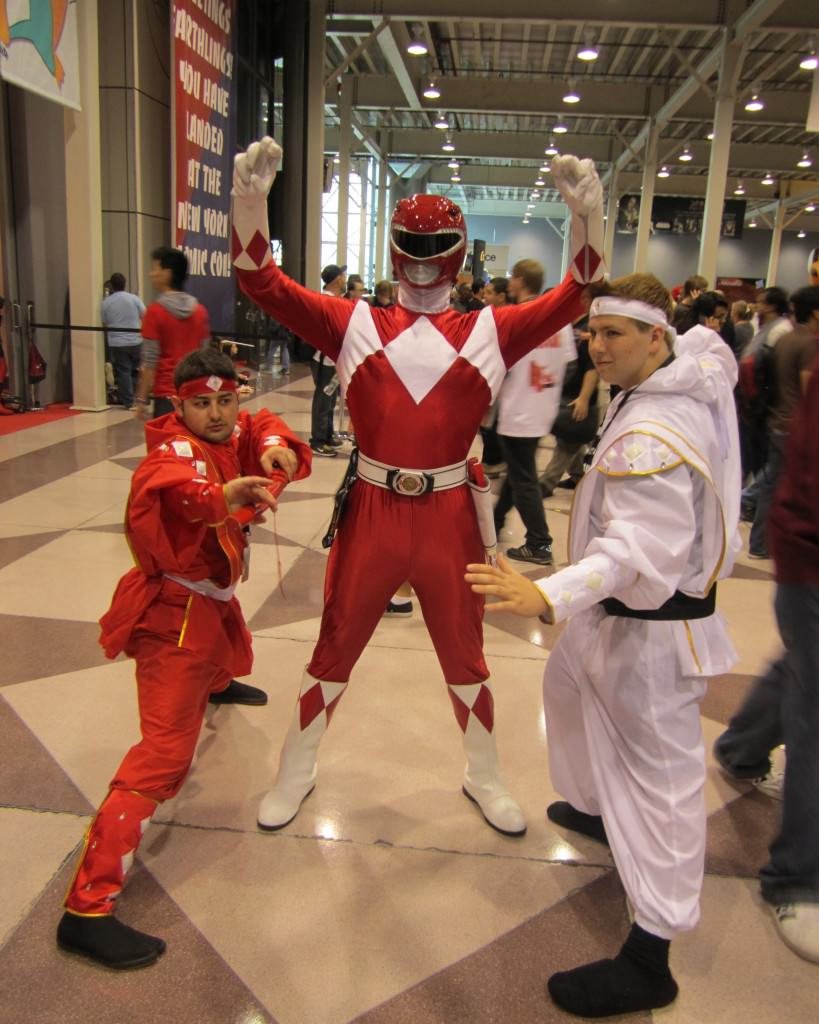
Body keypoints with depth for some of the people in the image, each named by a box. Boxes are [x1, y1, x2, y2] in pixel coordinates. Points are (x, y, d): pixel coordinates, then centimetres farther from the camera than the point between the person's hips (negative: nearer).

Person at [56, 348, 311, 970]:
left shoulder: (232, 434, 1)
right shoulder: (177, 449, -24)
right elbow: (157, 486, -45)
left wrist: (275, 445, -32)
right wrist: (218, 495, -67)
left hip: (212, 598, 10)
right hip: (176, 613, -9)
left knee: (227, 655, 42)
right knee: (166, 752, -17)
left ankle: (217, 685, 81)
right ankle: (87, 908, -14)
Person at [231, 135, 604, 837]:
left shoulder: (490, 332, 2)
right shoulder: (354, 324, 1)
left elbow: (572, 297, -6)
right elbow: (264, 285, -7)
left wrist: (587, 214, -22)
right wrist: (251, 200, -22)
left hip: (450, 516, 1)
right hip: (371, 512, 0)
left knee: (465, 657, 18)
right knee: (333, 651, 14)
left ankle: (484, 776, 42)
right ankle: (296, 772, 38)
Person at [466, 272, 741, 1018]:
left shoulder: (650, 437, -30)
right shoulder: (698, 365, 0)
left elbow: (637, 550, -37)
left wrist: (548, 595, -48)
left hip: (652, 626, -11)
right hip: (623, 609, 11)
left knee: (657, 774, -3)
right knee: (569, 683, 30)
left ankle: (648, 961, 9)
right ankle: (598, 809, 52)